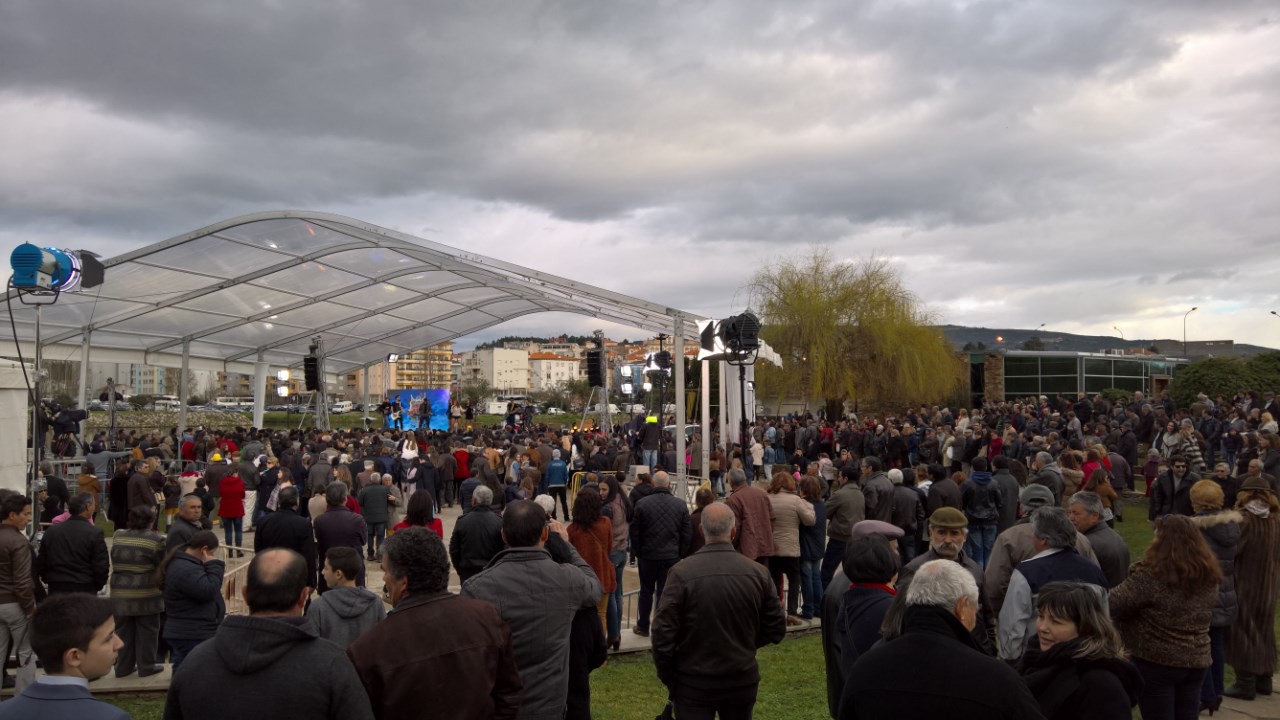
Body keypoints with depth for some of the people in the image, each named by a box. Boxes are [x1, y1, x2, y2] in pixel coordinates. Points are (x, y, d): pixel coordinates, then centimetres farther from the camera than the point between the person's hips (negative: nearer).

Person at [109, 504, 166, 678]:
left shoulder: (118, 536, 5)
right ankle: (146, 666, 9)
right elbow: (161, 566, -6)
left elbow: (115, 563, 11)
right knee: (147, 630, 4)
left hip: (121, 593, 5)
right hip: (146, 594, -5)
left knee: (124, 630, 12)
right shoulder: (155, 539, -11)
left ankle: (123, 666, 19)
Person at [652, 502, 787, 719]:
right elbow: (776, 629, 1)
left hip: (694, 684, -3)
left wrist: (668, 678, -1)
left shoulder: (682, 572, -16)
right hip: (743, 681, 3)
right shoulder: (757, 573, -7)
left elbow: (663, 632, -15)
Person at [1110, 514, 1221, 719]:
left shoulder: (1150, 575, -20)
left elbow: (1112, 604, -18)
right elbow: (1199, 616, 16)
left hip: (1156, 662, -6)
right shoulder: (1208, 576, 3)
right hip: (1196, 662, 6)